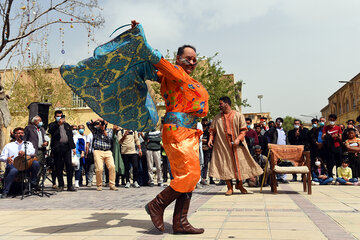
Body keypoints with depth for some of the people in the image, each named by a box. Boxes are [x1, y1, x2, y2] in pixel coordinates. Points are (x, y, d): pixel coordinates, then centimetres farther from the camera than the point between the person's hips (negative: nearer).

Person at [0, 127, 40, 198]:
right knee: (14, 170, -37)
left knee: (36, 163, -29)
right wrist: (7, 159, -13)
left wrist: (24, 152, -21)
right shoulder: (9, 145, 21)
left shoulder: (28, 143, 22)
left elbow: (33, 152, 1)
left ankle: (33, 182, -12)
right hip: (13, 164, -1)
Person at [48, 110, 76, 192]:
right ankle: (61, 185, 10)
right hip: (57, 148, -2)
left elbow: (71, 136, 19)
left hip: (67, 147, 2)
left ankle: (70, 185, -1)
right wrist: (58, 124, -26)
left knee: (69, 166, -4)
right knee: (59, 167, 1)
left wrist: (73, 147, 11)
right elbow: (50, 131, -14)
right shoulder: (53, 125, 9)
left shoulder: (67, 125, 21)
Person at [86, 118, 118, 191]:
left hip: (108, 152, 2)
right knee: (99, 169, -13)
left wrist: (103, 130, -5)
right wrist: (97, 119, -1)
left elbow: (109, 138, 0)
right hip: (98, 151, -2)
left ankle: (112, 185, -6)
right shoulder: (95, 129, 11)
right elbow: (88, 123, -1)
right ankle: (99, 185, 4)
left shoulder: (109, 130, 16)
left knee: (112, 167, -14)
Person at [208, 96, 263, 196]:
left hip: (236, 145, -1)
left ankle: (239, 184, 24)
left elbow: (243, 129, -1)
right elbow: (212, 130, 13)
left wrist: (238, 139, -14)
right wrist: (211, 138, -3)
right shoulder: (217, 117, 9)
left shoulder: (238, 115, 1)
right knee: (225, 165, -2)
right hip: (222, 145, 1)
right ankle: (230, 188, 6)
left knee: (240, 163, 3)